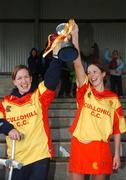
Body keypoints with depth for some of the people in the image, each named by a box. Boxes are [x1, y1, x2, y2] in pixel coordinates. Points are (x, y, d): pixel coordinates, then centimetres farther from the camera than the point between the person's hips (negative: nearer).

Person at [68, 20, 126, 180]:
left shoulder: (113, 98, 5)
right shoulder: (85, 91, 4)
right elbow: (77, 63, -8)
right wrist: (75, 36, -17)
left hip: (101, 148, 0)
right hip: (79, 145, 0)